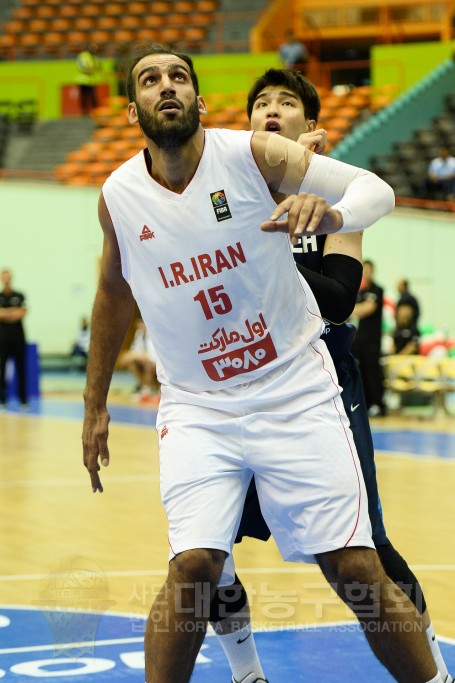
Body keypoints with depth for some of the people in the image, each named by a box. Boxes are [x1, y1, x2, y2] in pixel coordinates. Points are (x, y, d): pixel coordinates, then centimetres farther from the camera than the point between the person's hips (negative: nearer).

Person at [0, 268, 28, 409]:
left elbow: (22, 313, -4)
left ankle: (23, 399, 5)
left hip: (18, 336, 1)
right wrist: (14, 312, -12)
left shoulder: (19, 296, 7)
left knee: (21, 368, 2)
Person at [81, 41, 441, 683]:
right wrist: (95, 405, 20)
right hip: (198, 407, 1)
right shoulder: (118, 196, -2)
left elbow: (375, 189, -10)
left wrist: (330, 212, -34)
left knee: (358, 571, -4)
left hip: (297, 395, -1)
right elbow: (113, 294, 16)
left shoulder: (252, 155, -10)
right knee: (192, 568, -18)